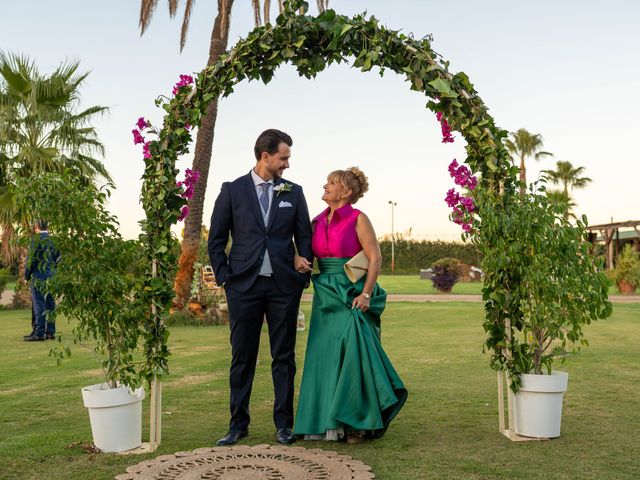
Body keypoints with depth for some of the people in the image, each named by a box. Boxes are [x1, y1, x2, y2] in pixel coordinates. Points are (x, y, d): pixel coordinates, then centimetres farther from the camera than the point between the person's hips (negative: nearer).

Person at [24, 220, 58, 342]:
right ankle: (50, 331, 13)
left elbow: (31, 259, -10)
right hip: (52, 277, 6)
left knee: (39, 305, -5)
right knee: (50, 304, 9)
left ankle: (39, 333, -6)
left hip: (39, 278, -6)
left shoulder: (36, 240, -10)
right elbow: (57, 259, 14)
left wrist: (26, 276, 0)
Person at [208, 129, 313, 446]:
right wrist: (224, 277, -2)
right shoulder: (232, 190, 4)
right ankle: (238, 424, 19)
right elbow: (216, 239, 5)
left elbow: (304, 237, 10)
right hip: (244, 286, -1)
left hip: (284, 286, 1)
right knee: (242, 358, 7)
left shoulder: (294, 192, 8)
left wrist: (303, 276, 3)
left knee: (284, 357, 7)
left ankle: (283, 423, 19)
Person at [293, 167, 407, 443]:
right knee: (325, 358, 5)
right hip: (325, 296, 6)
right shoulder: (318, 222, 11)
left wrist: (366, 294, -16)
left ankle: (356, 423, 4)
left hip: (351, 297, -6)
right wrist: (298, 260, -4)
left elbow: (375, 258, -9)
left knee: (352, 354, -9)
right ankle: (327, 422, 14)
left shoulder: (358, 219, -6)